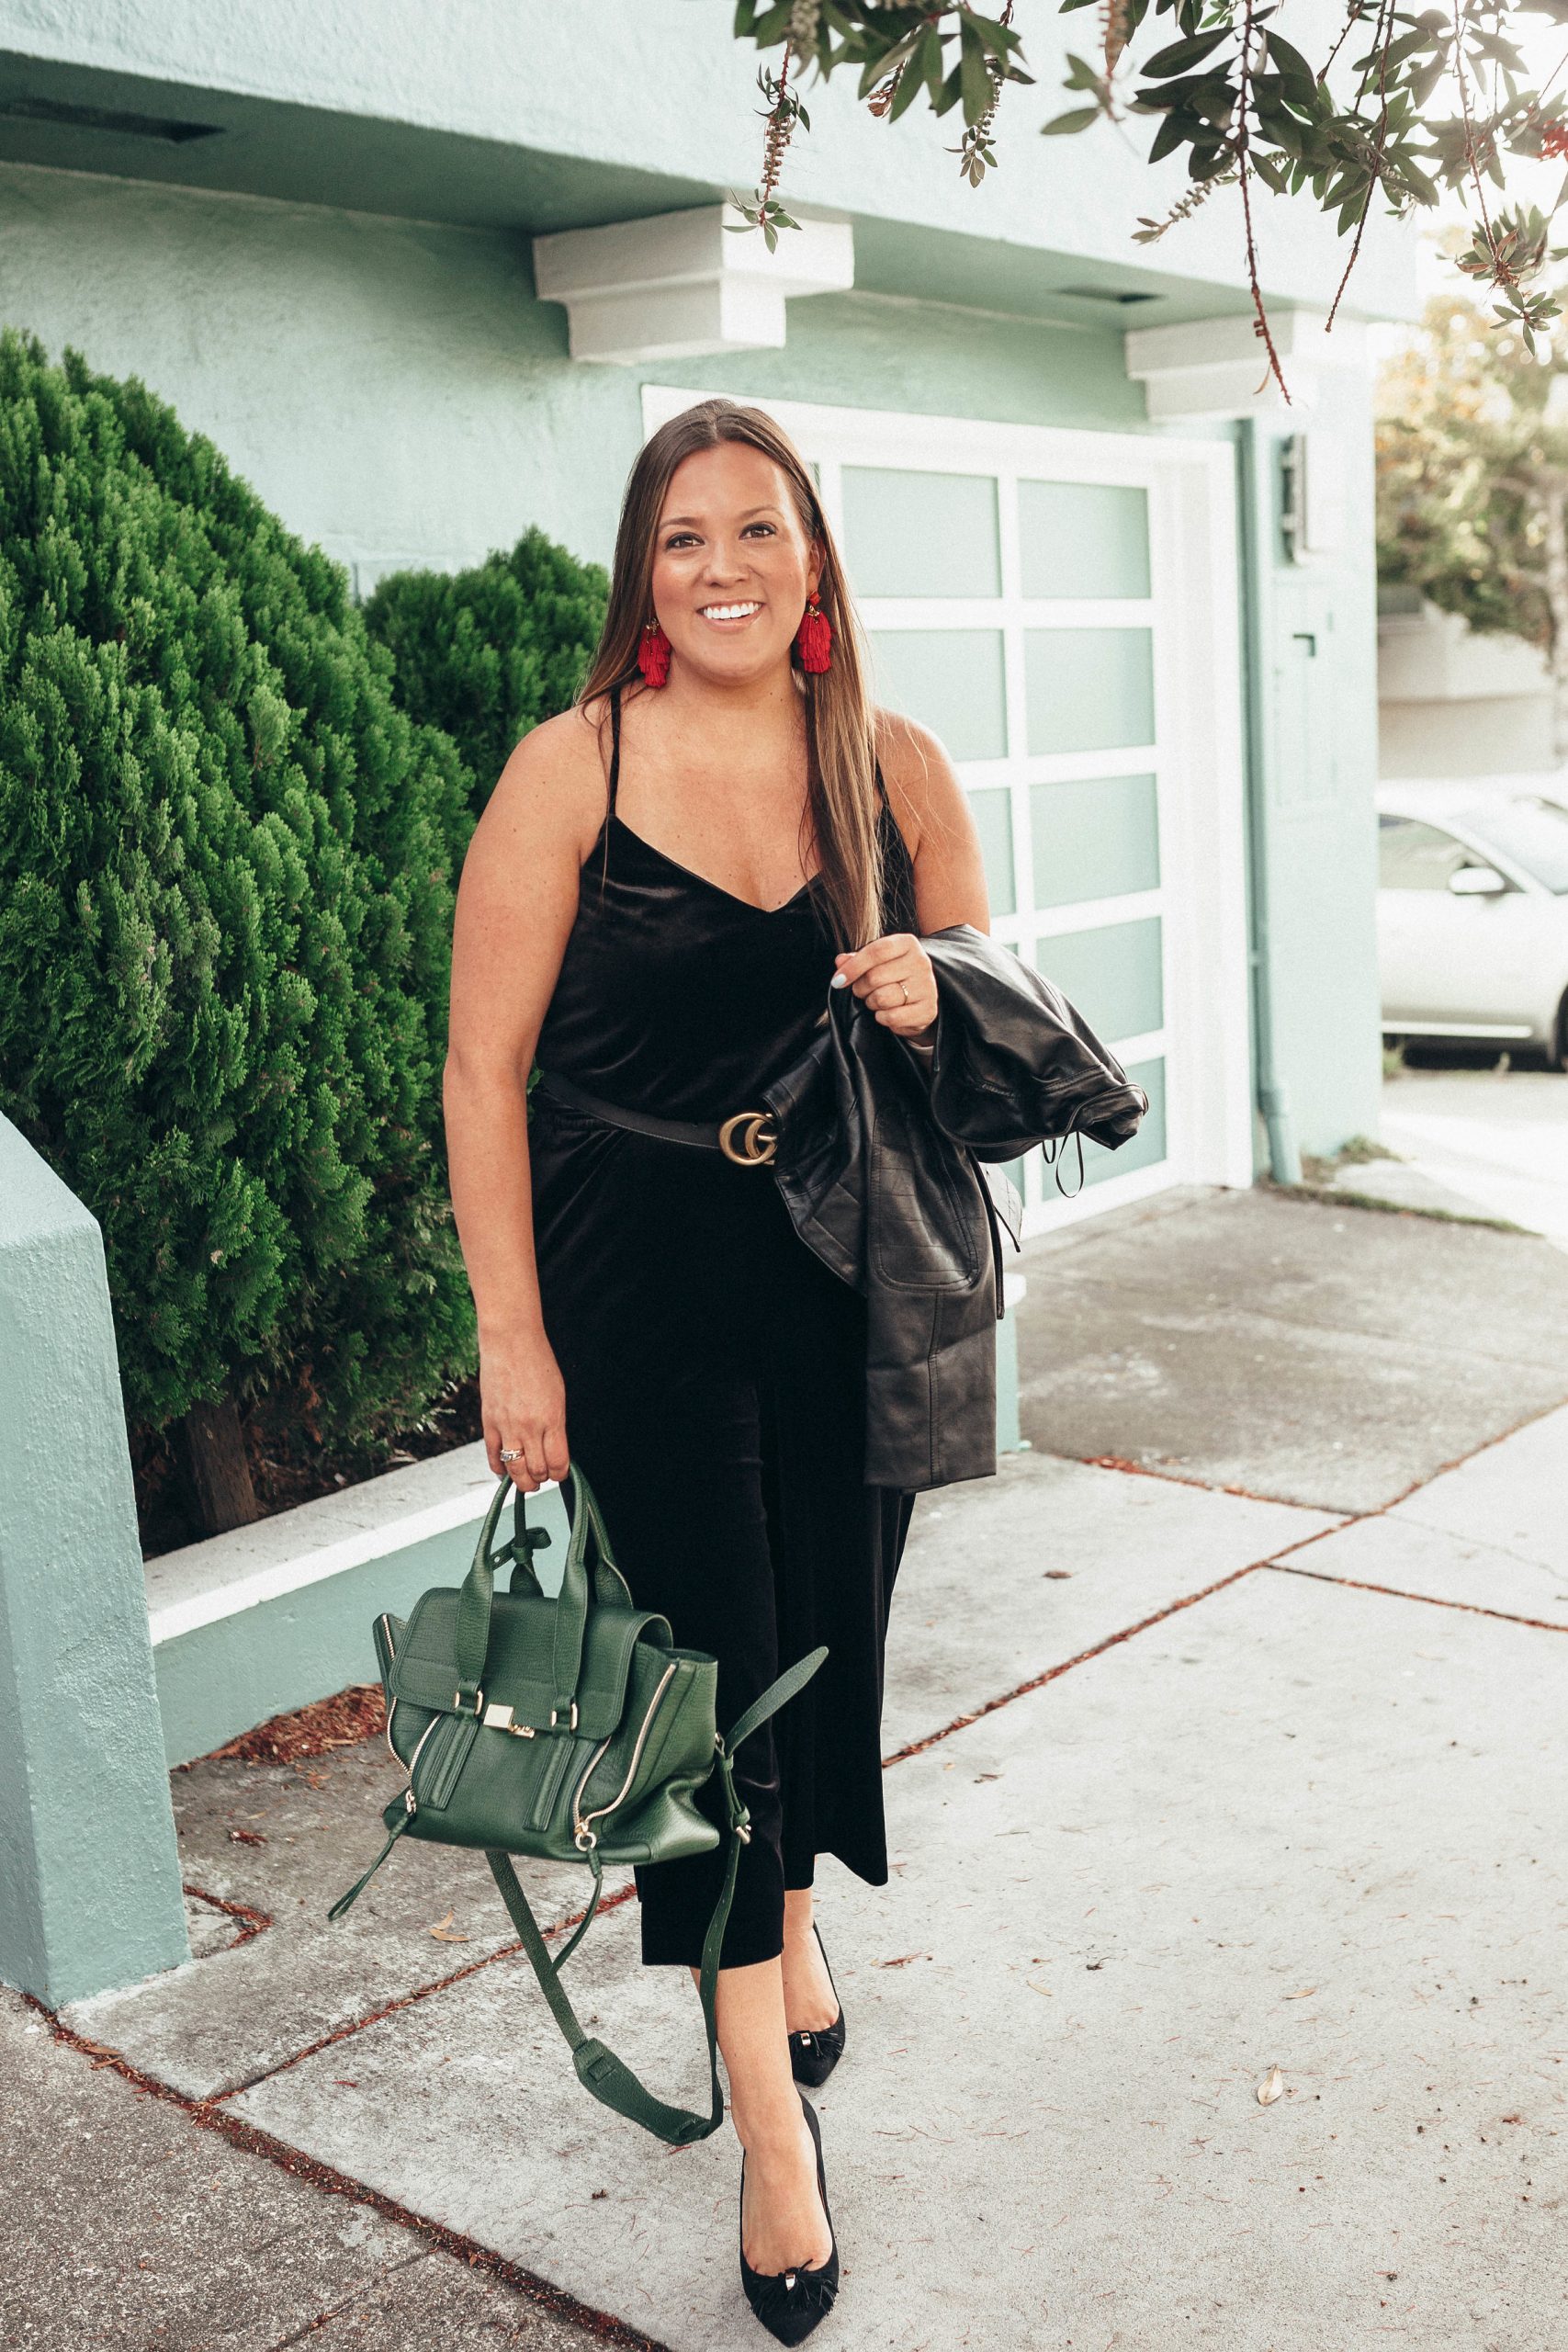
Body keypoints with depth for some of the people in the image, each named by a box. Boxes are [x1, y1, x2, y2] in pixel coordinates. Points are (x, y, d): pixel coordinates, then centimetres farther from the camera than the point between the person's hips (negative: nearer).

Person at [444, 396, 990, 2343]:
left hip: (852, 1277, 3)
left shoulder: (896, 770, 2)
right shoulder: (573, 770, -7)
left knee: (828, 1630, 14)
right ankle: (773, 2118, 17)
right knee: (709, 1657, 1)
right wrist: (512, 1338, -11)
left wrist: (938, 1000, -11)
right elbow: (487, 1062, -7)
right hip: (643, 1286, -3)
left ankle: (791, 1919, 46)